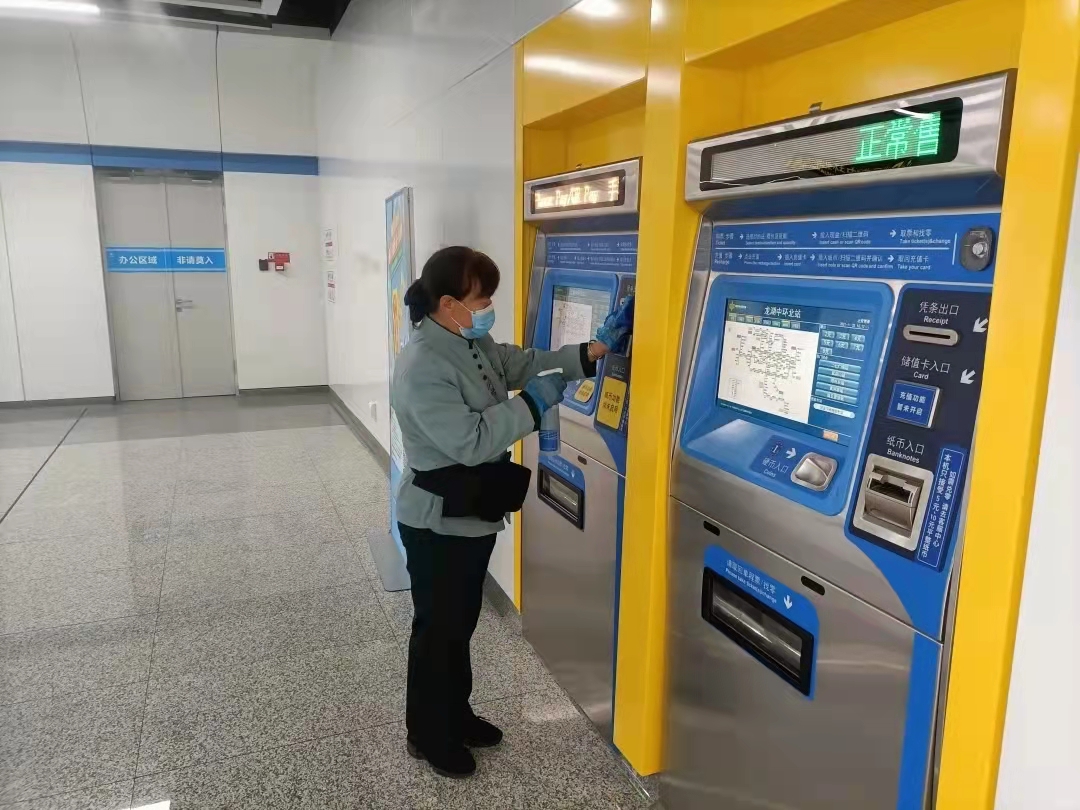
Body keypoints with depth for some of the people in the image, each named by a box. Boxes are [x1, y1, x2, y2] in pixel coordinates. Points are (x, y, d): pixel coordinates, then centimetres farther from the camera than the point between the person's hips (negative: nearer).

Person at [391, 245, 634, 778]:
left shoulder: (474, 345, 4)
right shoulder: (422, 368, -26)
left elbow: (525, 363, 7)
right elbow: (470, 441, -30)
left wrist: (598, 347, -3)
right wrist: (532, 405, -22)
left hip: (473, 516, 9)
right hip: (438, 525, -9)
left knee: (462, 623, 22)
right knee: (437, 630, 10)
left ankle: (456, 715, 42)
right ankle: (428, 736, 30)